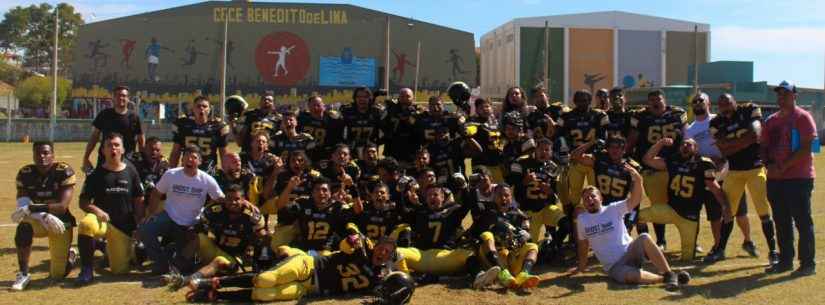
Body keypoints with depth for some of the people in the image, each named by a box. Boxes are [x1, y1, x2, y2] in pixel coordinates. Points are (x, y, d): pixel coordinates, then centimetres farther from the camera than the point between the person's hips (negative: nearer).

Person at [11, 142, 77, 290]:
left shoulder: (64, 172, -18)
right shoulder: (25, 174, -8)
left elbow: (62, 207, -24)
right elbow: (22, 205, -14)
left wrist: (31, 208, -35)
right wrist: (45, 216, -32)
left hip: (61, 222, -2)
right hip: (37, 220, 2)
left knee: (58, 274, -1)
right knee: (24, 227, -36)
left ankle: (68, 254, 35)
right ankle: (23, 274, -21)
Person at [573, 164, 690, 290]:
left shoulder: (613, 209, 2)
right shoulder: (581, 219, 7)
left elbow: (635, 200, -13)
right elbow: (583, 243, 19)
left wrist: (638, 181, -30)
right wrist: (581, 266, 24)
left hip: (630, 254, 1)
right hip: (614, 267, -1)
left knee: (644, 238, -32)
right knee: (630, 275, -37)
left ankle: (670, 274, -25)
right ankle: (665, 279, -21)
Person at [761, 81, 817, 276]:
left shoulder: (803, 117, -6)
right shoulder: (771, 120, 15)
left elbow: (806, 149, -14)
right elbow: (763, 147, 16)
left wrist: (782, 167, -17)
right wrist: (769, 164, -3)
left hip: (799, 179, -7)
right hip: (775, 179, 7)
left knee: (803, 222, -3)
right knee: (781, 222, 12)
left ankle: (808, 263, 3)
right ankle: (785, 260, 22)